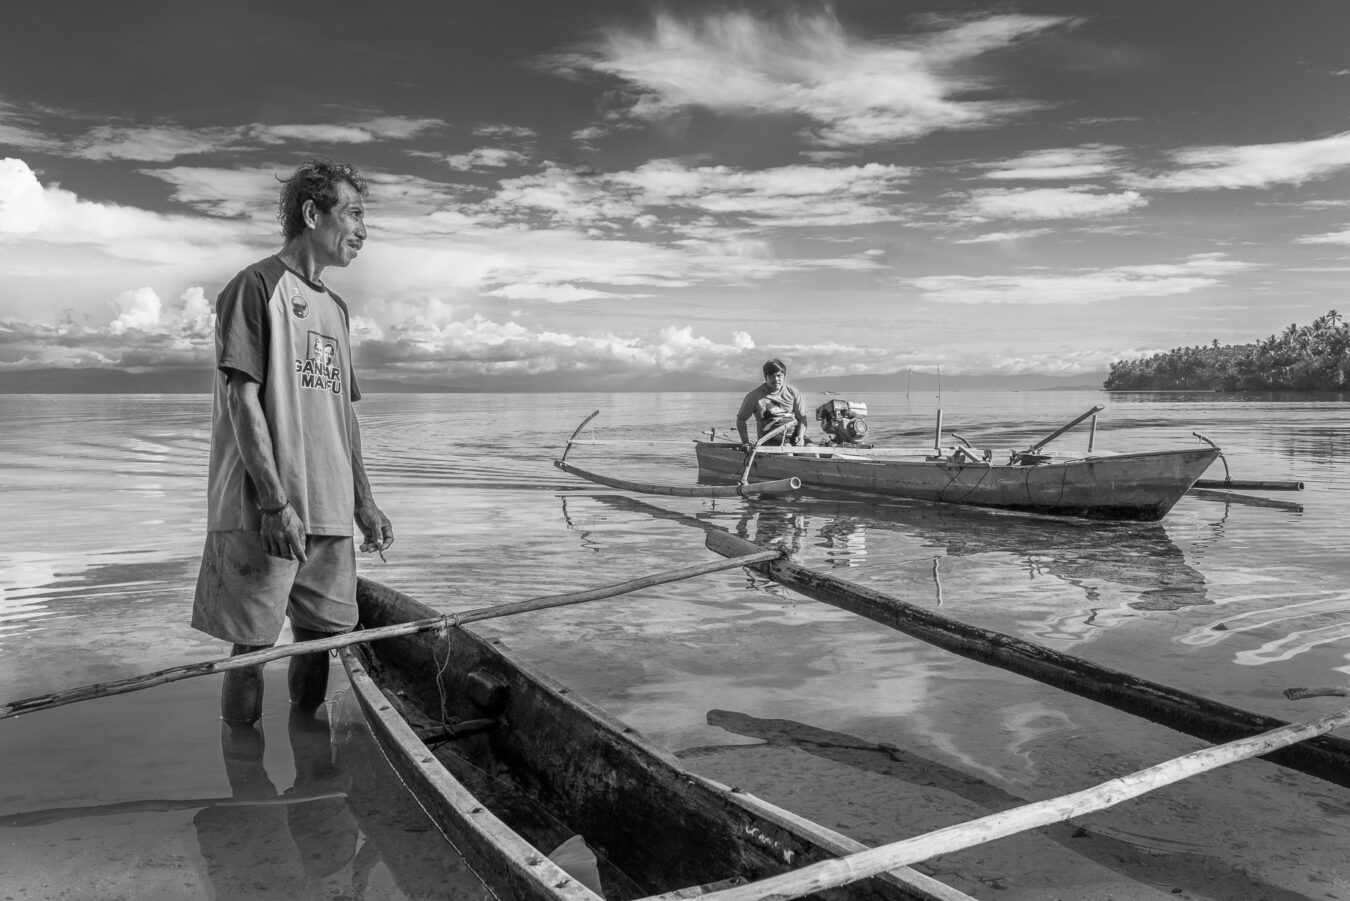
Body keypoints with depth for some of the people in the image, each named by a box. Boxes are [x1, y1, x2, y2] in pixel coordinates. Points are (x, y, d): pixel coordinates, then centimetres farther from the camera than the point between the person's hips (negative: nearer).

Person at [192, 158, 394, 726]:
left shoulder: (334, 308, 18)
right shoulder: (258, 286, -5)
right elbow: (242, 399, -12)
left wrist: (364, 503, 14)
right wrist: (276, 503, -18)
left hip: (329, 512, 7)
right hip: (262, 514, -7)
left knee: (322, 637, 11)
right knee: (252, 645, 0)